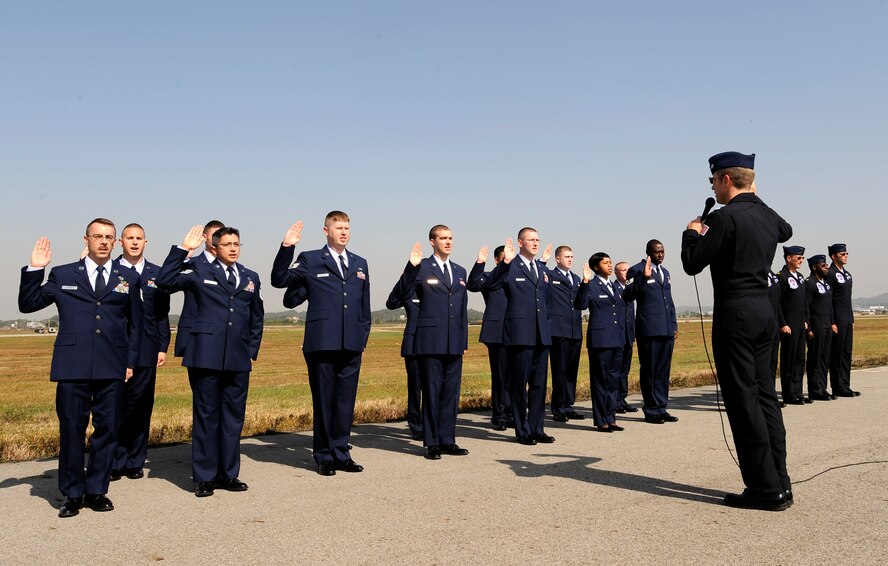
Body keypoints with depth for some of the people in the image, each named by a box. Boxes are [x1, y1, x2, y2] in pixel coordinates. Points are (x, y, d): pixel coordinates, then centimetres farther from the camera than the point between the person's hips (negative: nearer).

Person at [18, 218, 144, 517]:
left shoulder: (129, 278, 11)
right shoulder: (62, 275, 10)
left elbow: (135, 322, 13)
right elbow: (27, 304, 10)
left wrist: (131, 361, 7)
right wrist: (34, 269, -2)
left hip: (112, 368, 1)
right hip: (72, 367, -1)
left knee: (107, 429, 6)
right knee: (71, 430, 2)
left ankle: (96, 490, 19)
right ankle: (72, 494, 16)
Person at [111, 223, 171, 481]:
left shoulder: (156, 274, 9)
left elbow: (162, 314, 9)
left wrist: (163, 347, 3)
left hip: (145, 351, 2)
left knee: (141, 408, 6)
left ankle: (135, 462, 16)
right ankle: (115, 462, 14)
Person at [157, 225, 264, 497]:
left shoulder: (251, 278, 16)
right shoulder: (199, 272, 5)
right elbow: (165, 281, -8)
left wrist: (252, 351, 14)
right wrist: (183, 249, -10)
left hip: (239, 360, 4)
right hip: (206, 357, -4)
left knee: (234, 418, 9)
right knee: (206, 416, 3)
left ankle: (228, 474, 19)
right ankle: (205, 477, 12)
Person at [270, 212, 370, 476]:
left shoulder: (360, 263, 15)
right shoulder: (310, 260, 3)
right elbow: (279, 280, -7)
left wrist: (364, 336, 12)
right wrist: (286, 248, -16)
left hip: (352, 345, 4)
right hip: (322, 343, -4)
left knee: (346, 401, 8)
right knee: (323, 401, 4)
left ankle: (341, 453, 20)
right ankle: (324, 456, 16)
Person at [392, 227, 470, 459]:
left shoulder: (460, 271, 15)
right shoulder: (422, 268, -2)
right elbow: (404, 296, -14)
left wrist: (464, 340, 15)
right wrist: (411, 267, -24)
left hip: (454, 343, 5)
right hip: (430, 341, -5)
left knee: (451, 392, 9)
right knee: (431, 392, 2)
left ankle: (447, 440, 18)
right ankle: (432, 443, 11)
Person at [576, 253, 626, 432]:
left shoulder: (614, 286, 17)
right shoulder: (592, 285, -5)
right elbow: (581, 304, -21)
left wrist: (623, 335, 17)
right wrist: (585, 282, -30)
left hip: (617, 340, 7)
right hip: (600, 339, -7)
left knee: (614, 380, 11)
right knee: (600, 380, 0)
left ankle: (611, 418, 18)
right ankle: (601, 420, 7)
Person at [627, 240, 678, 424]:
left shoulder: (665, 272, 20)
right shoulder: (637, 270, -4)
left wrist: (674, 325, 16)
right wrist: (644, 277, -23)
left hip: (667, 329, 7)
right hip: (649, 330, -7)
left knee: (663, 371, 11)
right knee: (649, 371, 0)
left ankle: (661, 408, 18)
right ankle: (651, 411, 8)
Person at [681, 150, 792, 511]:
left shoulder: (725, 217, -14)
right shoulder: (768, 216, 11)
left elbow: (692, 264, -11)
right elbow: (786, 231, 37)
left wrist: (692, 232, 7)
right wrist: (755, 199, 31)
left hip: (735, 313, -8)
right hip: (764, 310, 8)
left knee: (743, 401, -3)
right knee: (765, 396, 12)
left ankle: (765, 489, 1)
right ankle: (779, 482, 17)